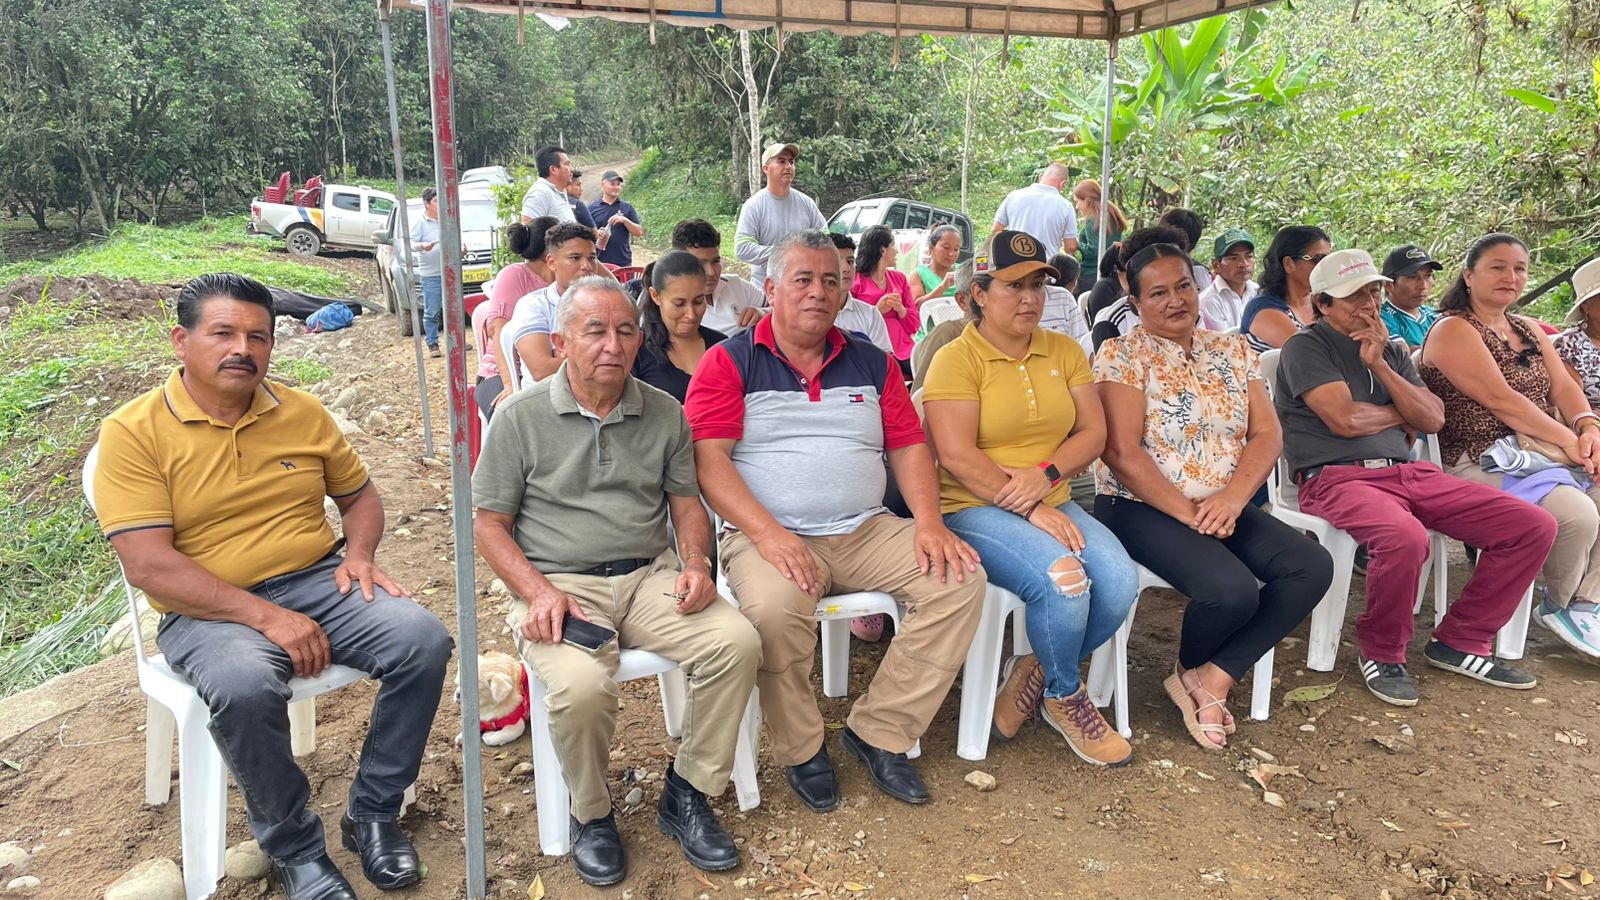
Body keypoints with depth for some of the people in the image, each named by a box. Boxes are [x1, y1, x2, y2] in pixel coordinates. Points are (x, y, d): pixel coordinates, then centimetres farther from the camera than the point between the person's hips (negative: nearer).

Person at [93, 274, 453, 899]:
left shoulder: (303, 412, 8)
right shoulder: (132, 432, -6)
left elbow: (360, 494, 20)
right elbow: (148, 566, -15)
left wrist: (358, 554, -2)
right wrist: (266, 617, -22)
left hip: (320, 582, 4)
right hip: (209, 611, -4)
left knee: (423, 641, -21)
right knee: (245, 688, -37)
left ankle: (371, 813, -2)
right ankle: (294, 849, -10)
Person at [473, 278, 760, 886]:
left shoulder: (664, 413, 10)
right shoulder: (523, 417, 1)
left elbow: (686, 500, 17)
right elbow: (489, 524, 2)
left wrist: (695, 561, -4)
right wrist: (539, 592, -14)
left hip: (650, 578, 3)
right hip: (559, 583, -3)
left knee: (737, 642, -22)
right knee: (581, 686, -33)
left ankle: (687, 796, -1)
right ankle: (590, 814, 0)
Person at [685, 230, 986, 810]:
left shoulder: (871, 363, 16)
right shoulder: (730, 362, 2)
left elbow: (909, 446, 13)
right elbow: (708, 458, -8)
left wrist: (929, 520, -5)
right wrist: (767, 533, -21)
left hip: (867, 531, 5)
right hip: (770, 535, -4)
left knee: (960, 581, -16)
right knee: (774, 608, -35)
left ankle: (878, 731, -5)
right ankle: (800, 750, -7)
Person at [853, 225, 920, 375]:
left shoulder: (899, 277, 21)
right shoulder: (854, 279, 6)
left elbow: (914, 325, 18)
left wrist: (900, 309, -3)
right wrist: (877, 310, -8)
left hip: (903, 348, 5)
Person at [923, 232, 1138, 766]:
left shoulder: (1064, 351, 12)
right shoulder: (956, 359, -6)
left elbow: (1093, 432, 7)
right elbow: (957, 457, -15)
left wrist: (1046, 473, -12)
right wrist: (1029, 510, -18)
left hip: (1051, 503, 6)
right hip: (974, 508, -5)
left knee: (1120, 582, -20)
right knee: (1063, 579, -29)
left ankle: (1039, 674, 7)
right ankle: (1065, 698, 2)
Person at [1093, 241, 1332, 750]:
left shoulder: (1233, 351, 11)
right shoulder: (1122, 356, -6)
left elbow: (1267, 435, 3)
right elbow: (1123, 453, -14)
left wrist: (1233, 498, -15)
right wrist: (1187, 513, -19)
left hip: (1225, 508, 6)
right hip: (1142, 507, -6)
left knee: (1312, 568, -15)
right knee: (1233, 589, -28)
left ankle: (1211, 678, -6)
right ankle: (1190, 669, 8)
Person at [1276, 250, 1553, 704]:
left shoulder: (1392, 350, 21)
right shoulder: (1306, 347, -1)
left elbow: (1433, 419, 9)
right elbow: (1345, 419, -13)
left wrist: (1380, 366, -2)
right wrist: (1403, 415, 7)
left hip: (1411, 474, 7)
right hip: (1337, 477, -7)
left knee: (1535, 526, -5)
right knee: (1404, 537, -39)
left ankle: (1459, 642, 9)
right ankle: (1382, 654, -11)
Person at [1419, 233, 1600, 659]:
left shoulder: (1529, 330, 19)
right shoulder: (1452, 330, -8)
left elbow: (1564, 386, 10)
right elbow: (1500, 399, -17)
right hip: (1482, 462, -8)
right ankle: (1559, 607, 1)